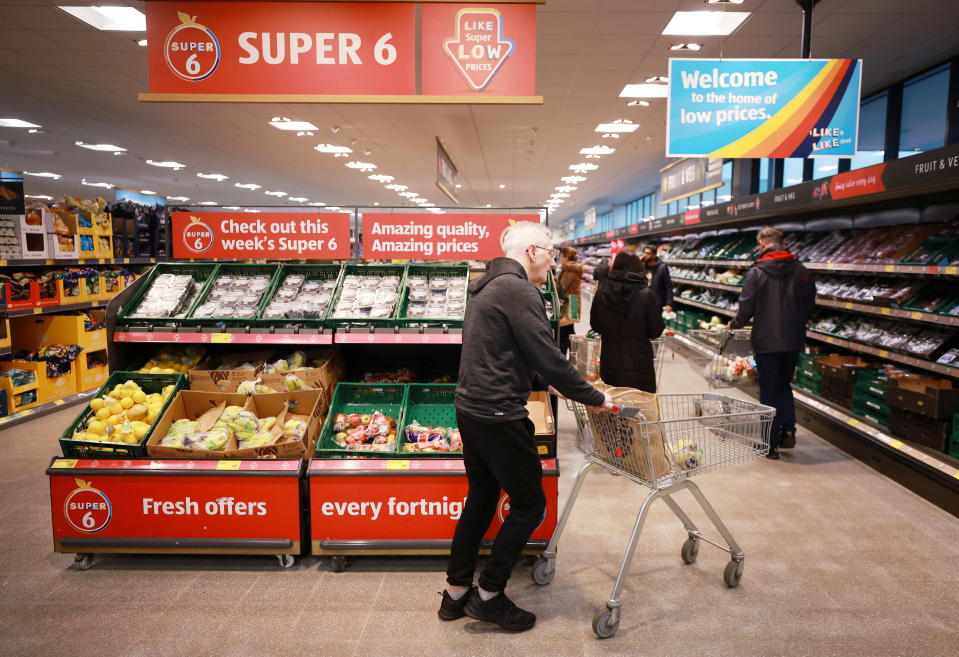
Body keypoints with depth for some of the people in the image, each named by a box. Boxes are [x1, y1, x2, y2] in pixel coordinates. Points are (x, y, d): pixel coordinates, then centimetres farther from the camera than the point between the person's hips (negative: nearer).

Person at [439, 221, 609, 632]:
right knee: (529, 504, 6)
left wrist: (546, 381, 25)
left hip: (470, 409, 10)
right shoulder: (519, 291, -17)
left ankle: (456, 592, 29)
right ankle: (488, 595, 16)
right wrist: (594, 398, -7)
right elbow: (549, 357, -19)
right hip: (498, 417, -10)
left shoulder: (486, 286, 15)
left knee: (480, 501, 19)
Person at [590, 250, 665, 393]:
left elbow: (595, 326, 5)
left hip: (609, 363, 3)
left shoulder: (601, 293, -5)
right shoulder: (646, 295, -14)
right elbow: (656, 331, -8)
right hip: (639, 364, -3)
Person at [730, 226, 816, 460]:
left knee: (769, 391, 6)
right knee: (784, 386, 21)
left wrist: (735, 323, 9)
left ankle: (772, 444, 9)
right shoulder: (801, 271, 1)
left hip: (766, 341, -4)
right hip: (793, 340, 4)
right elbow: (810, 305, 7)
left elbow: (746, 307, -11)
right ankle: (788, 430, 10)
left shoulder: (757, 272, -11)